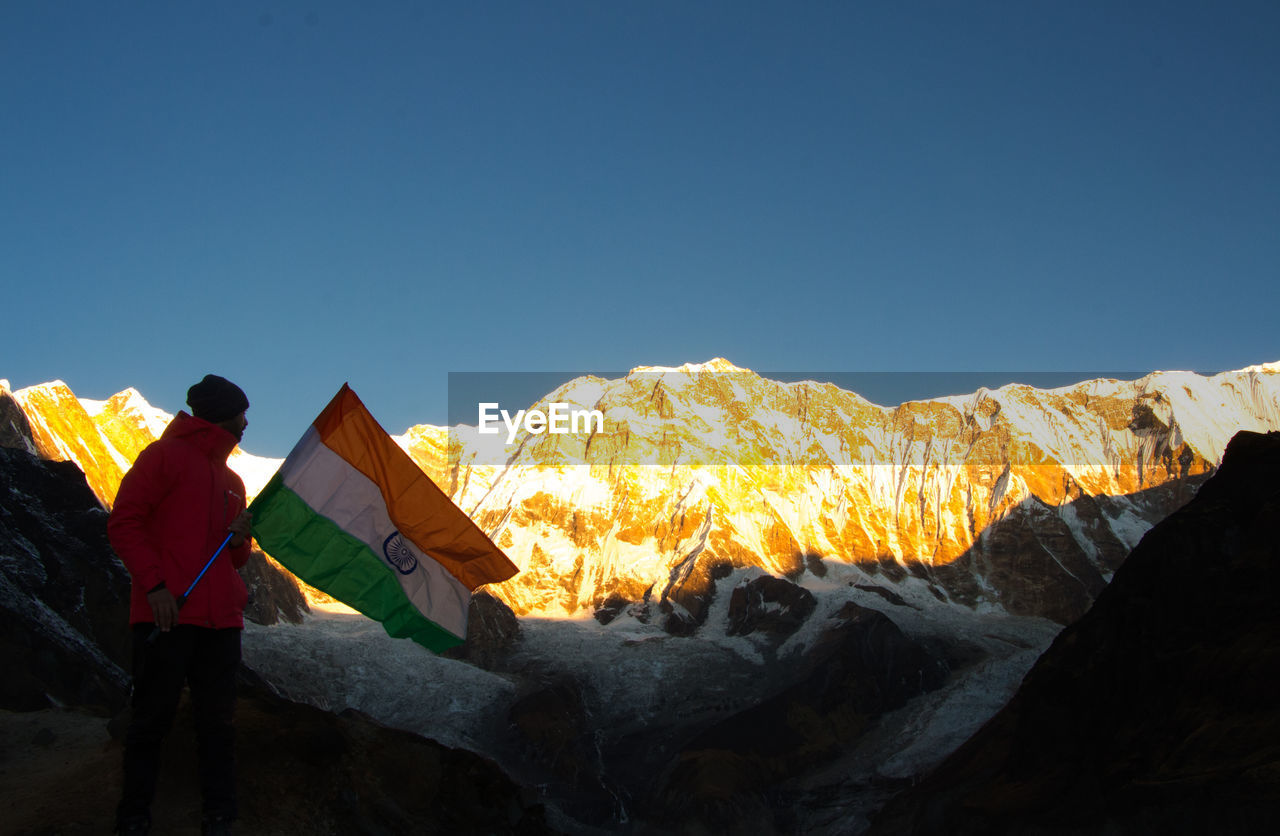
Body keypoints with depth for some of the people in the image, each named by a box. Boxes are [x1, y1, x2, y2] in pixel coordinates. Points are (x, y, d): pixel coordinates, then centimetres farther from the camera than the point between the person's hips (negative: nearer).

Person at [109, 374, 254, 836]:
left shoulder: (232, 481, 22)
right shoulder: (166, 455, 0)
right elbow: (124, 524, -7)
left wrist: (240, 541, 3)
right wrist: (155, 583, -16)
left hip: (220, 621, 7)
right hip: (166, 616, -6)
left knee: (218, 723, 5)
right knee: (152, 720, -2)